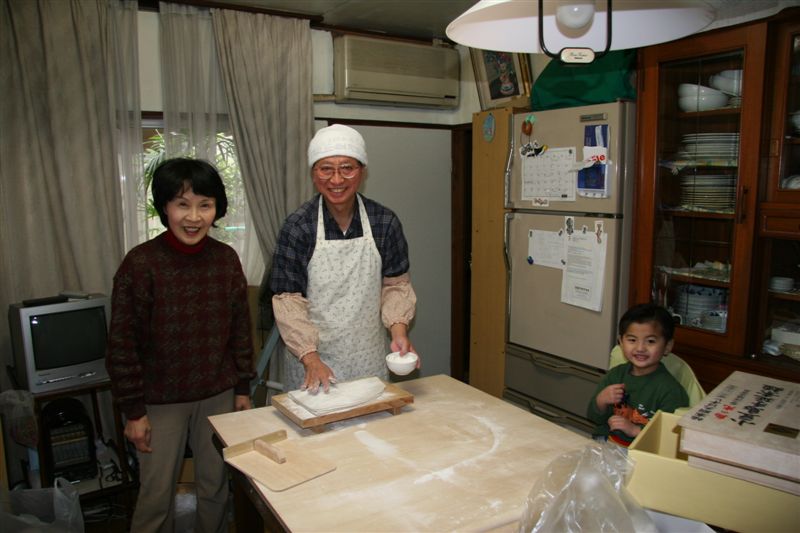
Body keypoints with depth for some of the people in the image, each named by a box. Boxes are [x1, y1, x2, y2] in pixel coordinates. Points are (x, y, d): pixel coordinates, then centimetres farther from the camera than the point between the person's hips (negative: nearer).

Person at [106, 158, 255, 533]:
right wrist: (133, 410, -8)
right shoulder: (141, 263, -15)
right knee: (156, 495, 10)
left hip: (218, 395, 3)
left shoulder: (226, 258, -5)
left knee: (215, 487, 16)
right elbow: (122, 344, -10)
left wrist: (243, 388, 6)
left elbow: (240, 328, 4)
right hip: (161, 400, -3)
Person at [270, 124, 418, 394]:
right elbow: (288, 300, -11)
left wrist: (399, 331, -12)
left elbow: (396, 284, 3)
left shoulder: (384, 222, -5)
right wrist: (311, 359, -19)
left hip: (368, 359, 2)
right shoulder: (297, 227, -12)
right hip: (311, 361, -2)